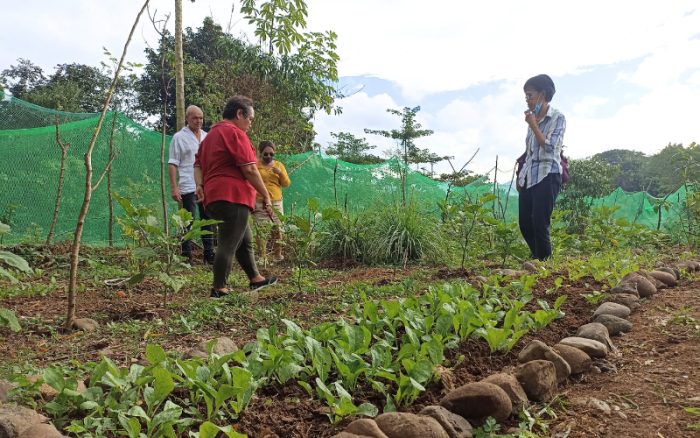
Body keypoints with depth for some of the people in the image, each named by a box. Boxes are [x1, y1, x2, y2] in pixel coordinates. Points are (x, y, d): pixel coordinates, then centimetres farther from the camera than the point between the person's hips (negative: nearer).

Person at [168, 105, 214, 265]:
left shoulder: (207, 137, 14)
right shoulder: (179, 137, 0)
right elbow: (172, 164, -5)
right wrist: (174, 187, -13)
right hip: (188, 188, -5)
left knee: (208, 220, 9)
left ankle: (209, 255, 17)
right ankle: (186, 257, 7)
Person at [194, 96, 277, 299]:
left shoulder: (211, 135, 23)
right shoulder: (235, 133, -9)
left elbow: (198, 165, 20)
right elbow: (249, 169, -15)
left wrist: (200, 185, 4)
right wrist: (266, 196, -10)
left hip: (214, 197, 11)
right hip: (233, 196, -11)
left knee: (244, 240, 19)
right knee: (229, 243, -8)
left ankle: (256, 279, 30)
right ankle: (219, 289, -5)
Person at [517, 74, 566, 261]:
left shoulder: (557, 117, -4)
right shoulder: (533, 119, 14)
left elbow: (549, 147, -16)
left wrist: (533, 125, -10)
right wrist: (520, 176, 17)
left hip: (547, 176, -7)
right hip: (529, 178, 7)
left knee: (540, 225, -10)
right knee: (525, 224, 6)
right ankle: (539, 260, 20)